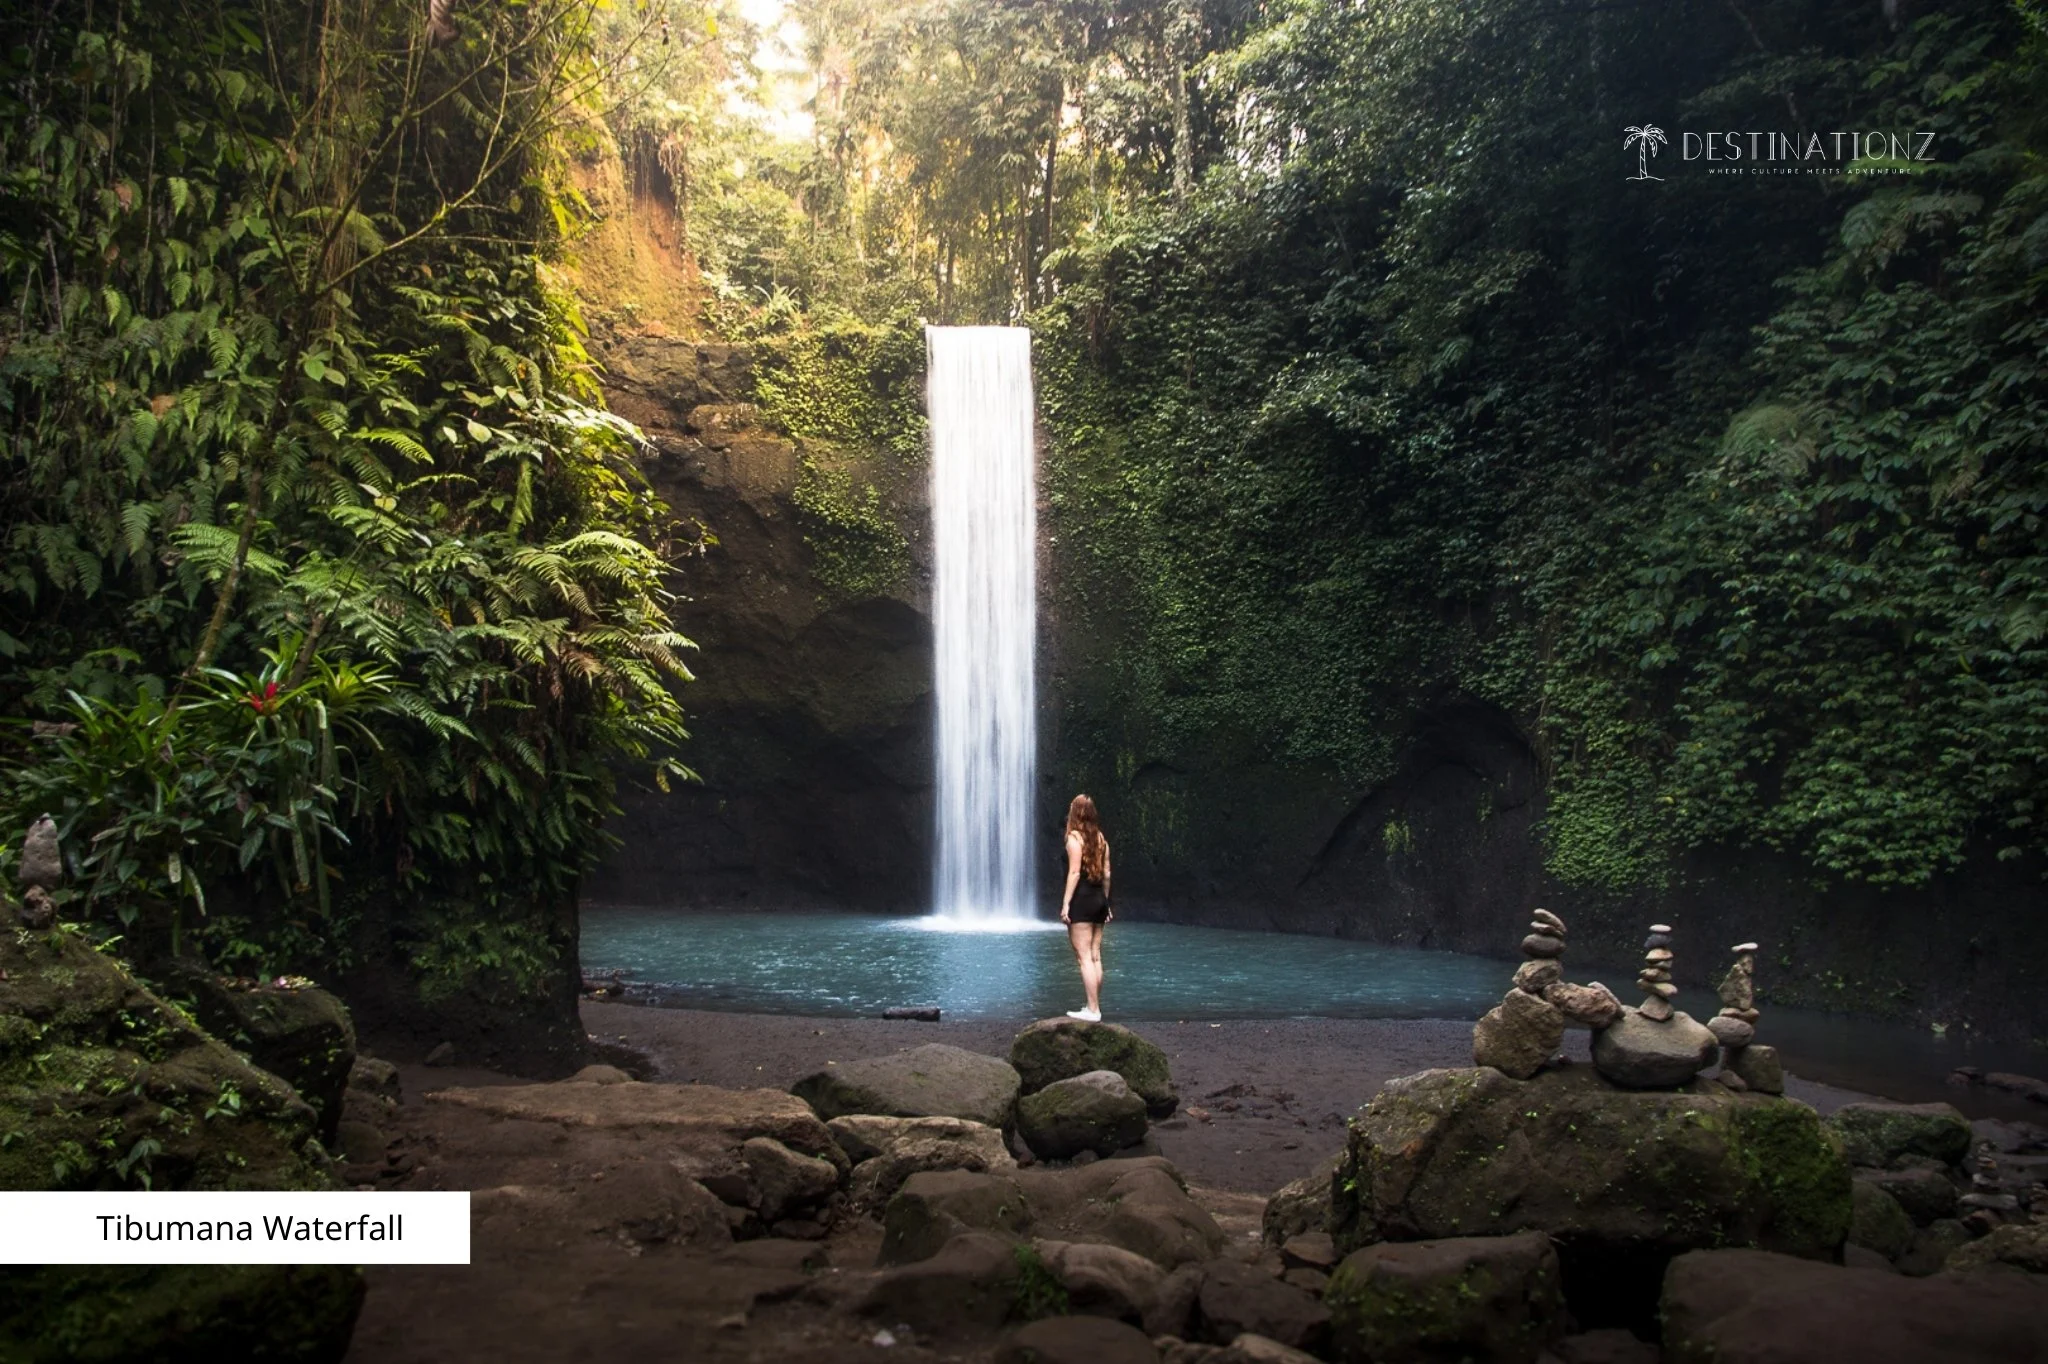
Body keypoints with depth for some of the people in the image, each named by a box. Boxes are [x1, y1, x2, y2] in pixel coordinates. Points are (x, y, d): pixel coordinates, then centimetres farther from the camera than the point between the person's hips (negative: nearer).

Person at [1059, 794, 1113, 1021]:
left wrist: (1066, 903, -16)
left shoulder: (1074, 837, -9)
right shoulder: (1101, 838, 10)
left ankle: (1092, 1010, -9)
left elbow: (1074, 872, -16)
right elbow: (1106, 873, 12)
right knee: (1095, 956, 11)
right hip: (1098, 899, 7)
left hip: (1081, 899, -7)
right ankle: (1095, 1007, 16)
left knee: (1084, 957, -6)